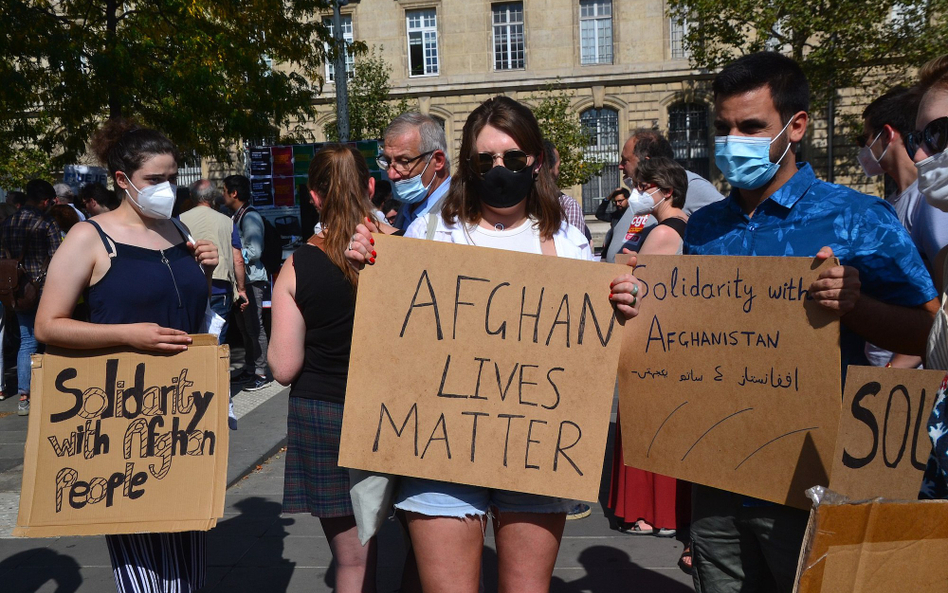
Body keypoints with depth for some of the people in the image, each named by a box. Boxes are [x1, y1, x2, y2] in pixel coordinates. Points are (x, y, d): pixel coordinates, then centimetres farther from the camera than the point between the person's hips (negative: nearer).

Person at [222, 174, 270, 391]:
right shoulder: (237, 217, 17)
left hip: (252, 279, -10)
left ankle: (261, 373, -1)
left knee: (255, 326, -6)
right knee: (244, 326, 13)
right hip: (241, 278, 10)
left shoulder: (250, 217, -12)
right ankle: (249, 369, 22)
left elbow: (254, 252, -20)